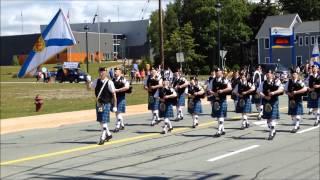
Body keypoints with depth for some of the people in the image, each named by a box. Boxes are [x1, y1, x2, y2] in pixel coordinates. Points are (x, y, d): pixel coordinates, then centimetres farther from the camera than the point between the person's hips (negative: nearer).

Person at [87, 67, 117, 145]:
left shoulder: (109, 82, -10)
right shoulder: (97, 81, 6)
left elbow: (114, 94, -8)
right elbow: (89, 87, 10)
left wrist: (115, 106, -8)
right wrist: (88, 81, -11)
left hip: (106, 104, -6)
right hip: (98, 103, 6)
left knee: (104, 121, -7)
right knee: (100, 121, 13)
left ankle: (102, 138, 0)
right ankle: (108, 134, 32)